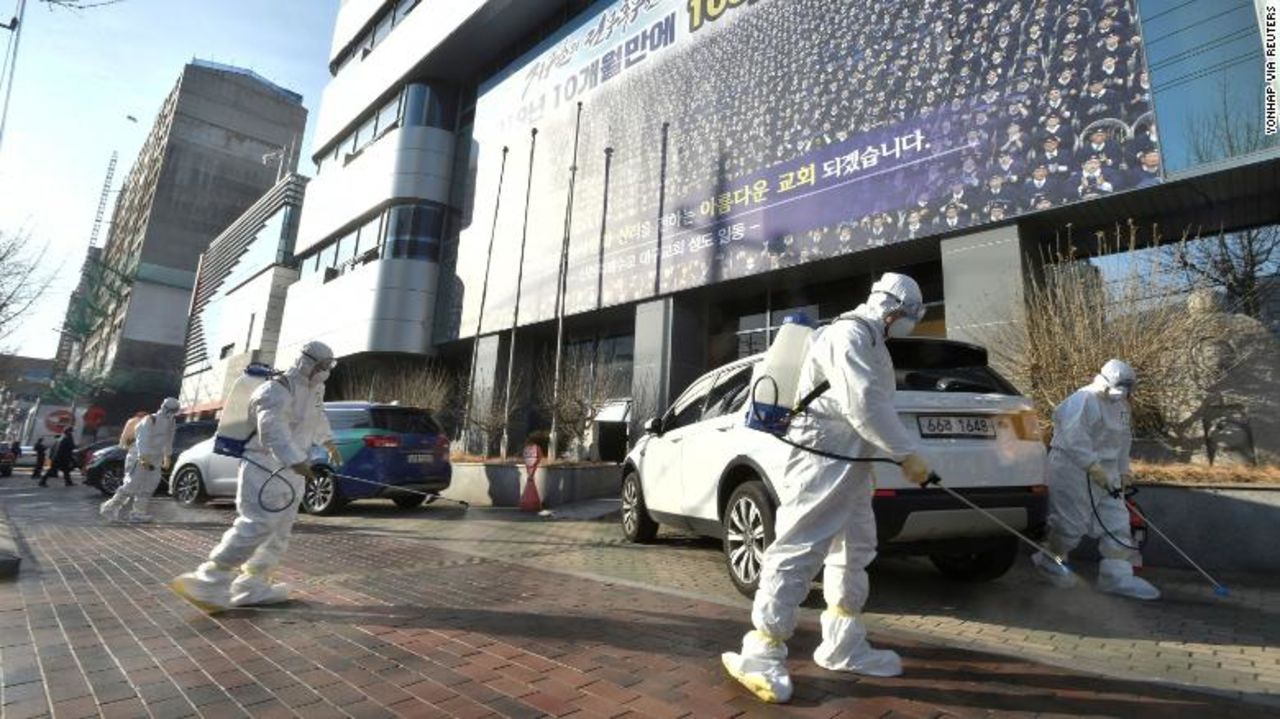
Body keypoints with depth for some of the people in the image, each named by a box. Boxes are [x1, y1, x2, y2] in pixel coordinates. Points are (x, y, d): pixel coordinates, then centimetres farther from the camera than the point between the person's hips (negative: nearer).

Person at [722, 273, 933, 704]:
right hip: (822, 457, -11)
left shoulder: (870, 342, 22)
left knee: (855, 548, 15)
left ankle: (843, 647, 25)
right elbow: (864, 405, -21)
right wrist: (906, 455, -16)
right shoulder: (849, 334, -13)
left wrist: (899, 454, 19)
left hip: (850, 460, 11)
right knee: (800, 548, -11)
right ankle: (761, 654, -6)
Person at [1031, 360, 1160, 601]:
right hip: (1074, 470, -9)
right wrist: (1094, 467, -30)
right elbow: (1074, 438, -26)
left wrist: (1123, 472, 19)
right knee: (1071, 522, -3)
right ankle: (1049, 561, 17)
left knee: (1116, 521, 7)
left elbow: (1123, 440, 24)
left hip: (1105, 473, 9)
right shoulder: (1083, 401, -16)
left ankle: (1117, 576, 13)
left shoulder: (1121, 406, 15)